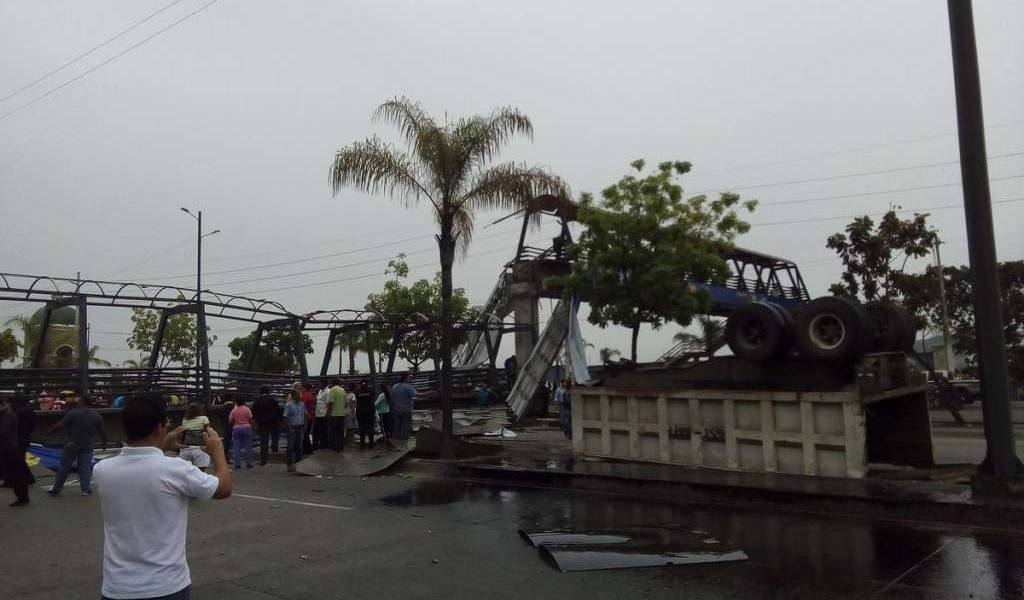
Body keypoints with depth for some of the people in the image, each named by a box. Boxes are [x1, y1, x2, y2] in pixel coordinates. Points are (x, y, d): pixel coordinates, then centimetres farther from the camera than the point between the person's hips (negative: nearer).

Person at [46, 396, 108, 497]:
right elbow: (102, 431, 6)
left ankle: (56, 489, 14)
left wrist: (49, 431, 6)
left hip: (72, 444, -3)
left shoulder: (73, 413, -10)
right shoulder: (96, 415, 2)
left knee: (64, 467, 6)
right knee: (85, 467, 7)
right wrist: (104, 443, 16)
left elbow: (60, 424, -8)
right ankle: (86, 489, 4)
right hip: (87, 446, 3)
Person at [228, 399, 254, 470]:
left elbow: (230, 420, 1)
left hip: (236, 429, 1)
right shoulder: (247, 409, -5)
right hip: (247, 428, -1)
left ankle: (237, 464, 2)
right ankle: (248, 464, 7)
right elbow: (250, 419, -5)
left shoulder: (234, 410, 0)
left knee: (237, 447, 5)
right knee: (248, 447, 5)